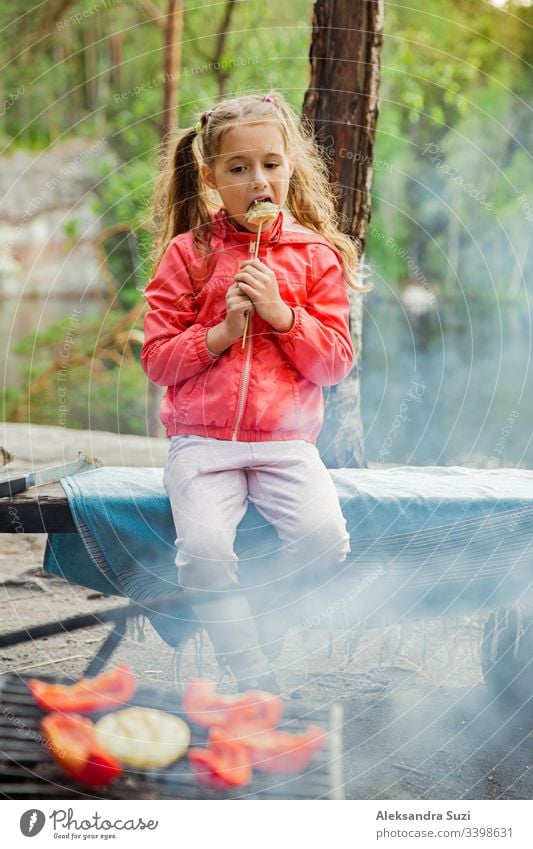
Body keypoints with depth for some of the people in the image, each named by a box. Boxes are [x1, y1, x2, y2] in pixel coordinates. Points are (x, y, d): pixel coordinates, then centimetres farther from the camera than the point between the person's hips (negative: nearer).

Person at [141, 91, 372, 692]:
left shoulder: (316, 255, 9)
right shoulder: (187, 253, 6)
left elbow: (335, 362, 5)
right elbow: (157, 359, 4)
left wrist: (280, 312, -9)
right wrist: (223, 331, -10)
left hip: (287, 442, 1)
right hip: (201, 440, -1)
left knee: (324, 537, -26)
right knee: (203, 547, -27)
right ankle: (255, 679, -13)